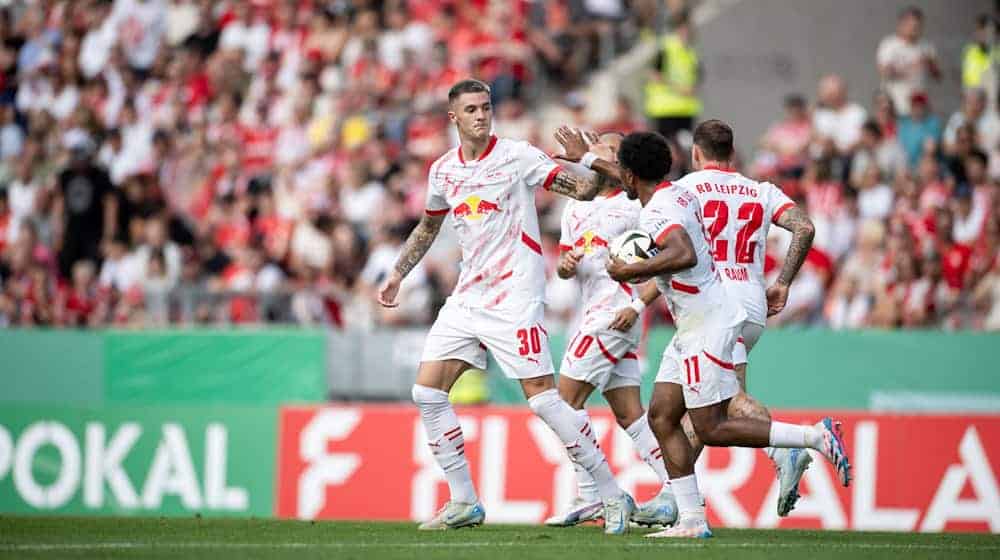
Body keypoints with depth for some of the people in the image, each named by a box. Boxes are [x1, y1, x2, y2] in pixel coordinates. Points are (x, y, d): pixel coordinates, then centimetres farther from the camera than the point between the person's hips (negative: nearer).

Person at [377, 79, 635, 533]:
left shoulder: (517, 156, -7)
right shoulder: (443, 171, 10)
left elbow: (582, 191, -12)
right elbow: (428, 227, 28)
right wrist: (398, 273, 27)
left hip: (514, 295, -7)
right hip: (467, 297, 7)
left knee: (542, 397, -13)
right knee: (427, 393, 0)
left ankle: (613, 497, -6)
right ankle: (464, 503, 10)